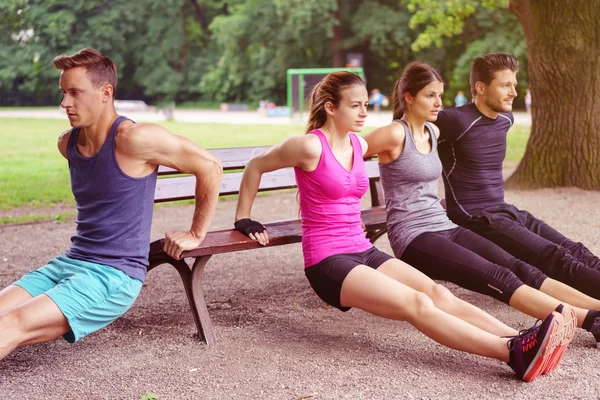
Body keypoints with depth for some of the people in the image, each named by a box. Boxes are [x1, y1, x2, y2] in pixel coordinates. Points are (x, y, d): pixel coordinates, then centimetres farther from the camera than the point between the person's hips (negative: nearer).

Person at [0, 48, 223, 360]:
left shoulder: (134, 139, -16)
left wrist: (196, 234, -5)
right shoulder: (67, 143, 8)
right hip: (69, 263, 7)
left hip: (115, 275, -7)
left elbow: (210, 167, -11)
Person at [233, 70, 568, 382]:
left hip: (364, 252, 7)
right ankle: (514, 353, -40)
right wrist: (244, 219, 4)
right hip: (327, 262, -7)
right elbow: (256, 167, 2)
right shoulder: (310, 146, -10)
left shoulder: (359, 146, 12)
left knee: (437, 293, -17)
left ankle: (518, 340, -33)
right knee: (417, 304, -26)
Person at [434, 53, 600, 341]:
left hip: (506, 212, 9)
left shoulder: (505, 119, 10)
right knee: (555, 258, -22)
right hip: (475, 222, -9)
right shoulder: (456, 121, -16)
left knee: (576, 252, -5)